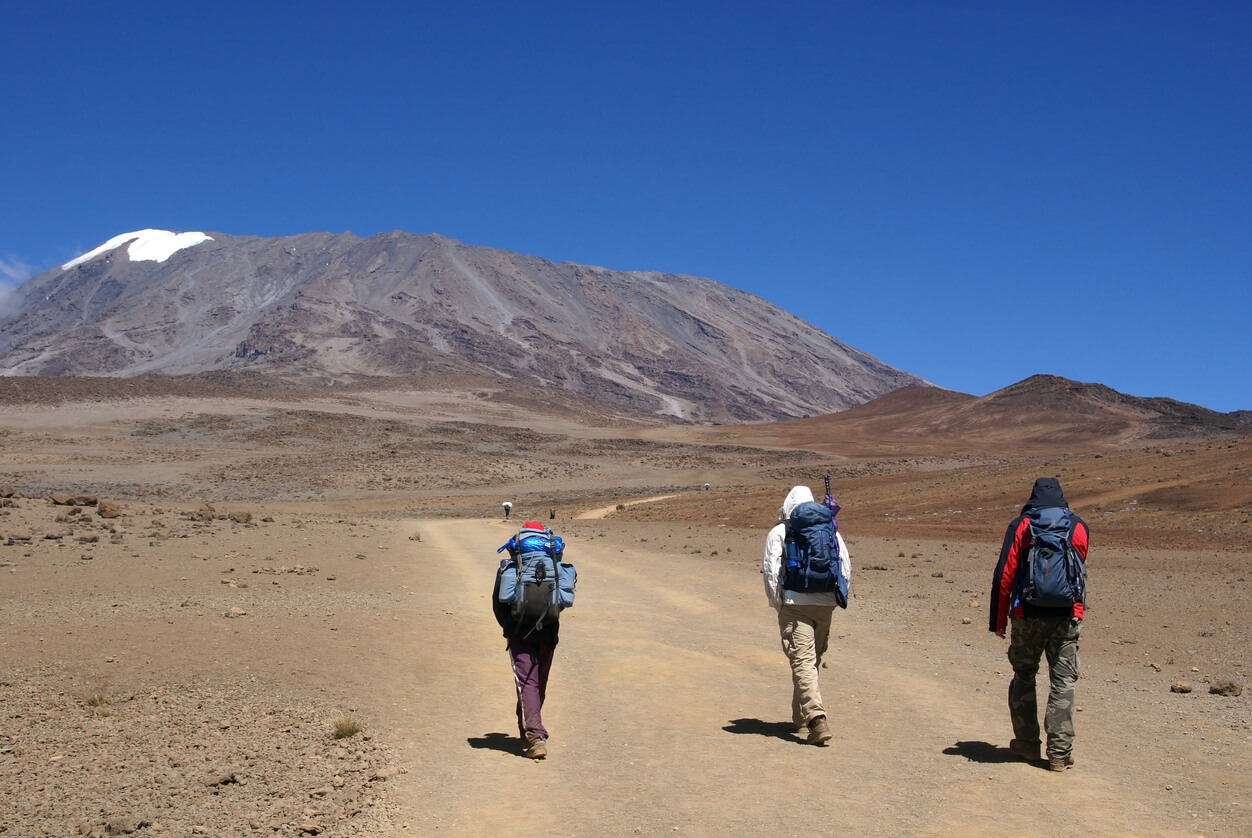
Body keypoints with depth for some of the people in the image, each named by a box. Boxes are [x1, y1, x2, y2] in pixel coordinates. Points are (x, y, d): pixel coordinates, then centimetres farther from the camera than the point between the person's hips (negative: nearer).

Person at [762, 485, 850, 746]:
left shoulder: (779, 532, 2)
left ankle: (816, 719, -24)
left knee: (803, 662, -8)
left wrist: (775, 601, 3)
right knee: (813, 660, 17)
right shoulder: (830, 529, 12)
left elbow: (771, 568, -5)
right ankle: (802, 719, 27)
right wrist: (836, 597, 15)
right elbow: (845, 563, 9)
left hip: (794, 604, -4)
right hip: (825, 604, 4)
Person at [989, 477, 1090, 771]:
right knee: (1063, 683, 4)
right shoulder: (1078, 527, 4)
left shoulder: (1020, 526, -2)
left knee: (1024, 678, 14)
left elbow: (1004, 576, -5)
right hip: (1066, 617, 1)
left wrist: (998, 620, 2)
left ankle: (1027, 743, 18)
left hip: (1028, 616, -1)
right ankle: (1059, 752, 1)